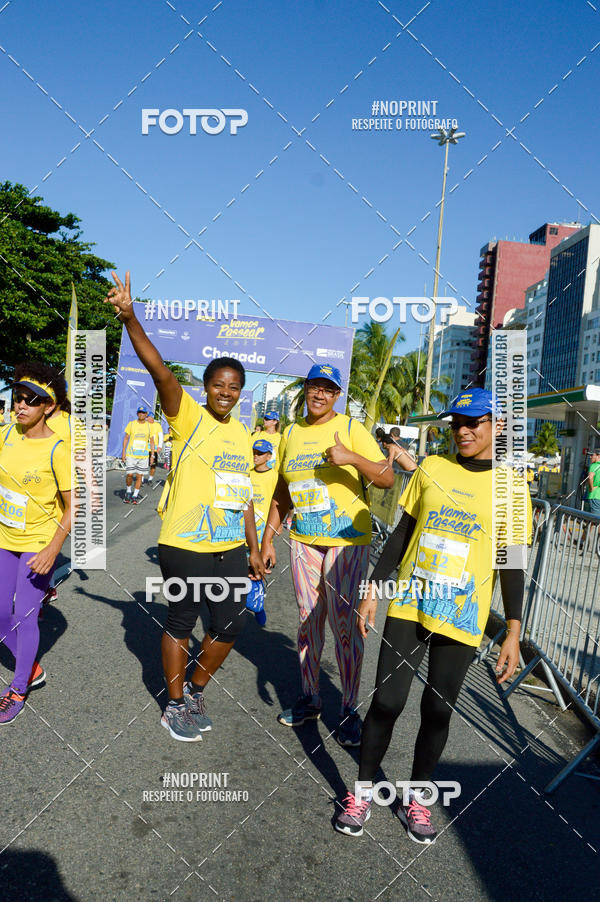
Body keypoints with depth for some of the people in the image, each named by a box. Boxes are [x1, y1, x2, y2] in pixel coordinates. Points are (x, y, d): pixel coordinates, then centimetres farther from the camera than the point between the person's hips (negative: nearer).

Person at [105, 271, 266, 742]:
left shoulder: (243, 434, 11)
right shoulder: (188, 416, -7)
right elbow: (160, 371, -25)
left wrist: (253, 548, 15)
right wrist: (129, 317, -38)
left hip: (231, 550, 6)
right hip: (185, 547, -6)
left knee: (230, 626, 12)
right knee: (181, 624, 9)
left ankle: (195, 691, 36)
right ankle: (175, 706, 30)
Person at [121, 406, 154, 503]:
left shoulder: (149, 426, 5)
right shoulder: (131, 424, 1)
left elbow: (152, 441, 10)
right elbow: (126, 438, 5)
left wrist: (152, 455, 5)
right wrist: (123, 452, -1)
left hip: (144, 455, 1)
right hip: (131, 454, -1)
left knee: (139, 476, 1)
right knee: (130, 474, -5)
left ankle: (135, 496, 11)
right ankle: (128, 492, 20)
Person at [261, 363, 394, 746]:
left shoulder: (351, 429, -5)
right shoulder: (291, 433, 10)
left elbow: (388, 478, -12)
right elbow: (283, 491, 17)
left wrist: (351, 457, -27)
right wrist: (268, 536, 14)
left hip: (348, 541, -4)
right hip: (304, 541, 5)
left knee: (345, 624, -2)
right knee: (309, 621, 12)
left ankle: (350, 710, 15)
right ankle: (310, 699, 29)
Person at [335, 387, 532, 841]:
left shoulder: (511, 485, -2)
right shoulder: (432, 468, 3)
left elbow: (512, 565, 0)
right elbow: (402, 533, 8)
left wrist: (514, 633, -3)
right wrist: (373, 589, 5)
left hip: (462, 618, -1)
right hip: (408, 604, 1)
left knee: (438, 709, 9)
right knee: (387, 700, 3)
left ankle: (415, 797, 33)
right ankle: (363, 791, 25)